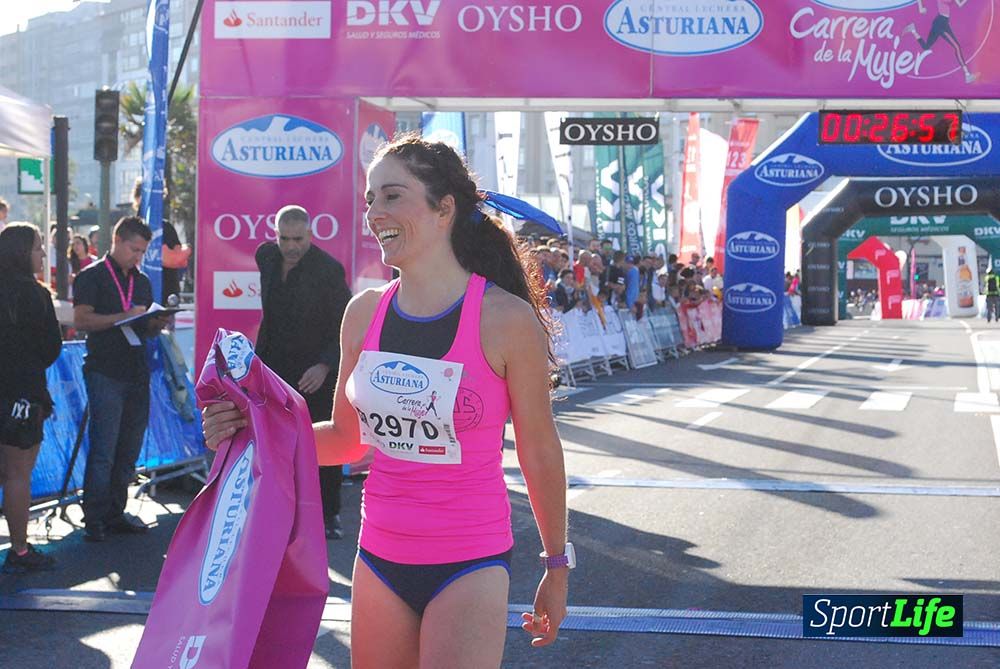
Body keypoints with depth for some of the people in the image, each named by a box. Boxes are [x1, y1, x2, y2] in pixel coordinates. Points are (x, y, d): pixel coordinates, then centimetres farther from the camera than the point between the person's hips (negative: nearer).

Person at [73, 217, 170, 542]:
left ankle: (115, 513, 16)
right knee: (103, 450, -7)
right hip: (105, 373, -6)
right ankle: (95, 519, -1)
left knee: (128, 451, 8)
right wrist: (123, 317, -18)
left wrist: (157, 324, 1)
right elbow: (81, 320, -11)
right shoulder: (92, 277, -1)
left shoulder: (142, 281, 19)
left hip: (137, 372, 6)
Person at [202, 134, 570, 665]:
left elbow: (539, 452, -3)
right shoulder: (364, 313, 2)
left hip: (468, 566, -4)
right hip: (379, 557, 5)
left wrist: (557, 568, 6)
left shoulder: (505, 319, -12)